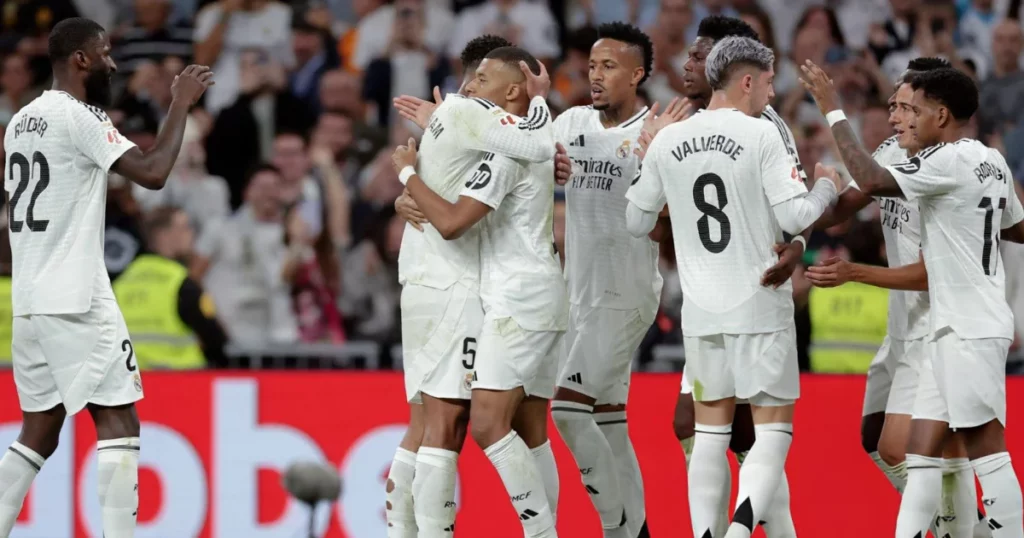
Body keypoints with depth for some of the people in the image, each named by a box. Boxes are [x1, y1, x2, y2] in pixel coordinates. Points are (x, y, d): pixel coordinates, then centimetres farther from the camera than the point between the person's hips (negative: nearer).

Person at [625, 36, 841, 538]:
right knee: (773, 426, 1)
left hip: (700, 310, 4)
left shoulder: (667, 141, 3)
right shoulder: (761, 135, -10)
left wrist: (643, 167, 27)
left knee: (710, 430, 12)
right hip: (760, 308, -4)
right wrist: (826, 188, 6)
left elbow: (636, 223, 11)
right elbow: (794, 217, -13)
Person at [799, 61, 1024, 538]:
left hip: (970, 329, -10)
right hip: (952, 325, 10)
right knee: (922, 450, 7)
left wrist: (832, 110, -16)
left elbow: (871, 180, -23)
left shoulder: (950, 161, -15)